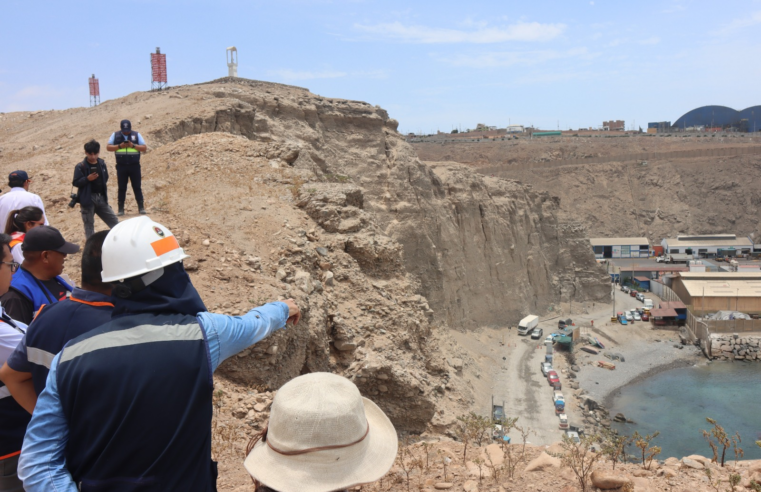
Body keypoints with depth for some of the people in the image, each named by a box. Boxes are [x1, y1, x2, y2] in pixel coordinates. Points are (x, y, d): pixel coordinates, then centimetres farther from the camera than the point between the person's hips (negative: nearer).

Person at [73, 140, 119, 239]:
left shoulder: (102, 163, 6)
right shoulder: (81, 167, -8)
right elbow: (75, 183, -9)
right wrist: (87, 179, -23)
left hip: (102, 198, 4)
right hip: (88, 199, -4)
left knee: (114, 221, 6)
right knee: (89, 225, 6)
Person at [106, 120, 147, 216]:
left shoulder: (136, 135, 4)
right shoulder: (115, 135, 7)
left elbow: (144, 148, 0)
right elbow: (108, 147, 4)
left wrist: (133, 145, -14)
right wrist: (119, 146, -12)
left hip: (134, 166, -1)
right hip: (121, 166, 1)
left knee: (137, 187, 1)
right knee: (121, 188, 5)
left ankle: (141, 207, 6)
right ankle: (121, 209, 10)